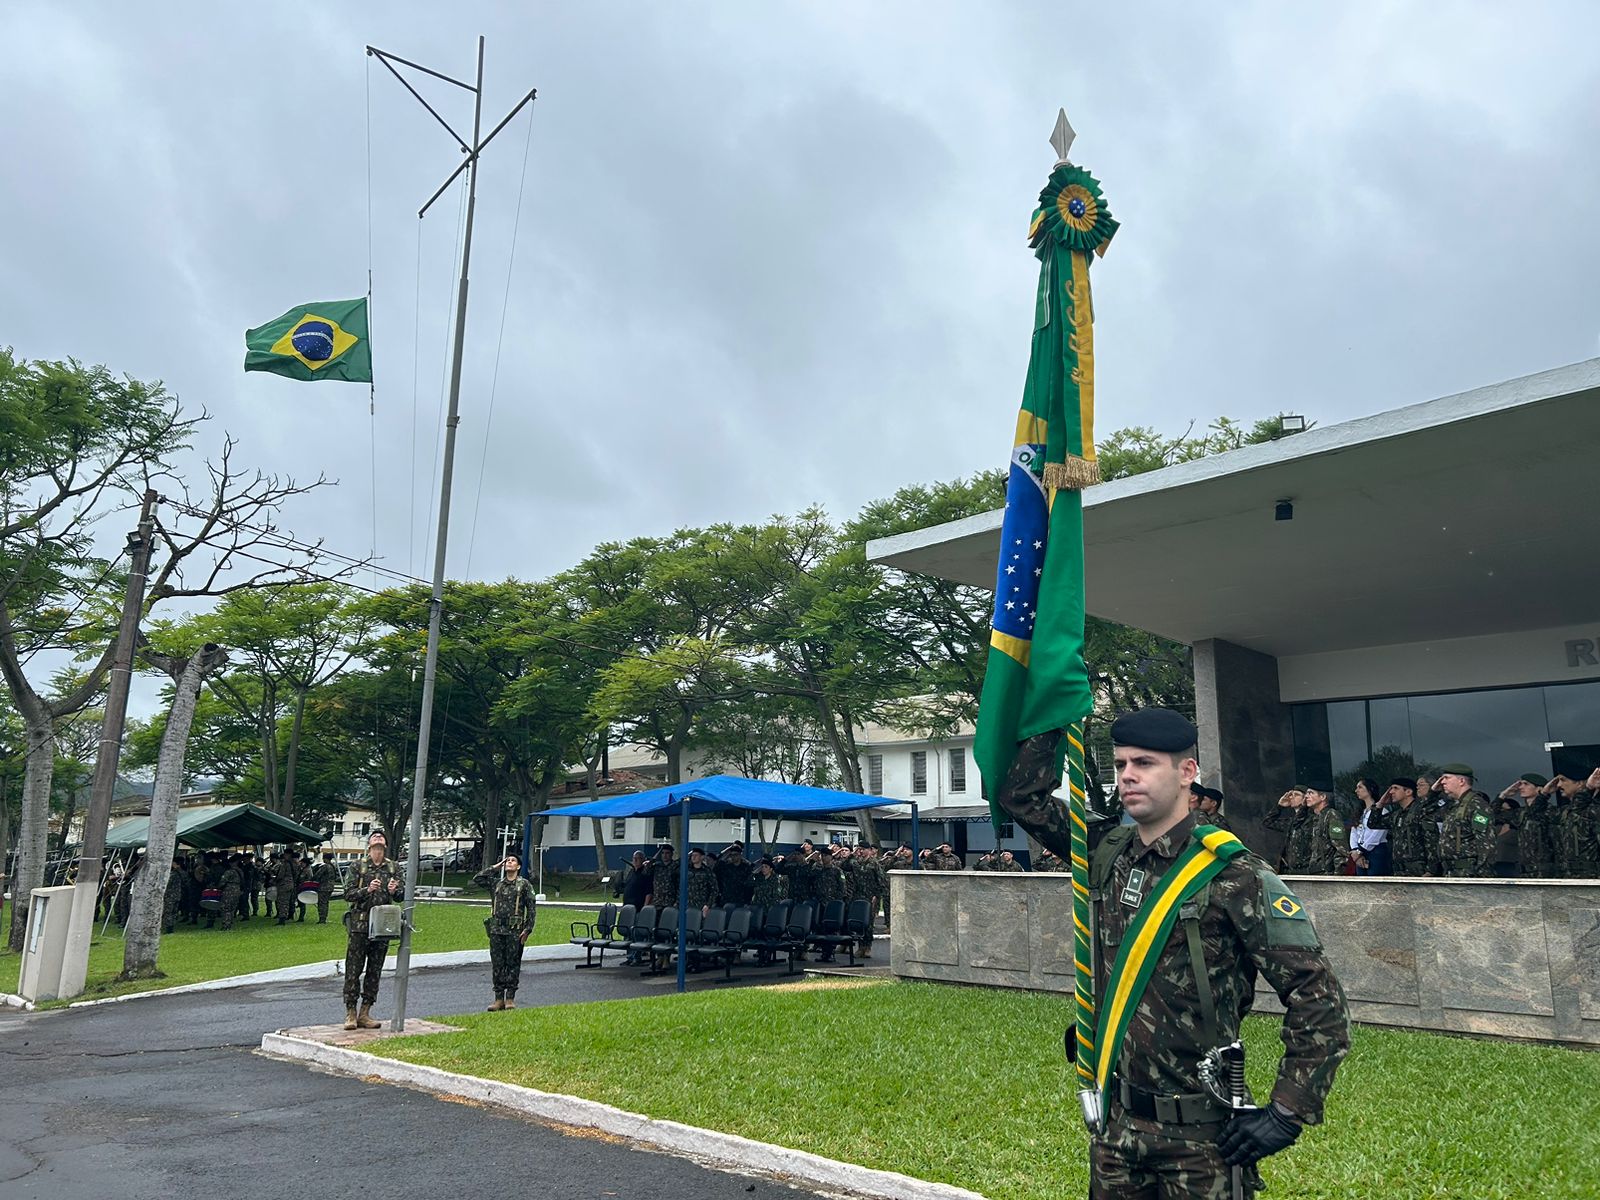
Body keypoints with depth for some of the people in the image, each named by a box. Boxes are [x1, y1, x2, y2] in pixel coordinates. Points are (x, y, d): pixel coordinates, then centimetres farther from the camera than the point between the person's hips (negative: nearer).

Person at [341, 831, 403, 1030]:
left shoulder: (393, 869, 9)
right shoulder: (358, 867, 2)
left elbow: (402, 895, 5)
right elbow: (348, 893, -3)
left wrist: (394, 891, -17)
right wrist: (367, 890, -19)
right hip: (359, 925, -3)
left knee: (375, 971, 6)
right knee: (353, 969, -2)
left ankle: (365, 1013, 14)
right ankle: (350, 1013, 6)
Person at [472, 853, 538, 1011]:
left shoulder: (524, 884, 3)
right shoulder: (496, 883, 14)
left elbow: (532, 908, 0)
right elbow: (477, 879, 9)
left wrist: (527, 929, -8)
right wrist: (494, 867, 8)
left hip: (514, 932, -3)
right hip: (496, 930, 3)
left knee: (513, 964, 0)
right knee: (497, 965, 5)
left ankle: (510, 998, 7)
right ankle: (499, 999, 11)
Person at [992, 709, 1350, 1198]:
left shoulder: (1233, 876, -16)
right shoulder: (1108, 855, 1)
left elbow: (1318, 997, -14)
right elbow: (1020, 795, 8)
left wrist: (1288, 1113, -15)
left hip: (1198, 1135, -5)